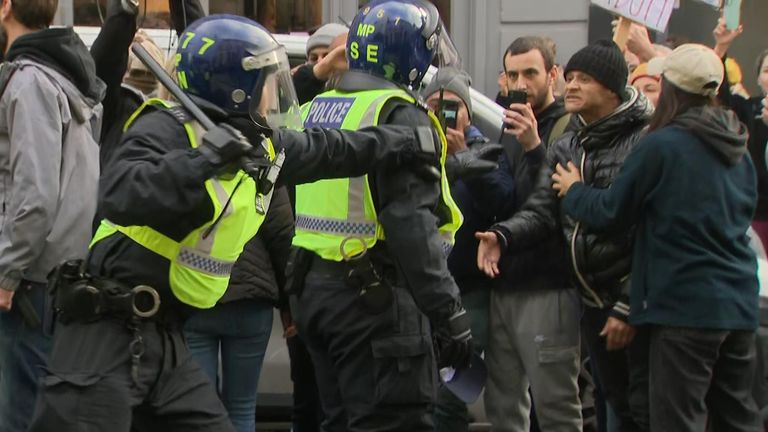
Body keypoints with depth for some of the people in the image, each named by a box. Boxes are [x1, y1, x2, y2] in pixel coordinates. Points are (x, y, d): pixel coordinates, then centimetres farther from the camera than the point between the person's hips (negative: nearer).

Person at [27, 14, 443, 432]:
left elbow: (332, 150, 29)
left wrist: (411, 143, 37)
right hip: (107, 332, -9)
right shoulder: (166, 129, -15)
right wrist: (206, 156, -32)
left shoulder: (268, 147, 11)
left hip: (165, 336, 9)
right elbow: (119, 198, -32)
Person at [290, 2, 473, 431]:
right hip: (375, 298, -9)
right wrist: (451, 315, -20)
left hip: (313, 287, 9)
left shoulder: (316, 110, 13)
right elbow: (414, 227, -21)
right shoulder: (398, 116, -14)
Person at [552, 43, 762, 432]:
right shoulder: (738, 151, 9)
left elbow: (610, 211, -4)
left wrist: (573, 191, 16)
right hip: (738, 304, 7)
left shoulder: (662, 146, -12)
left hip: (685, 303, -7)